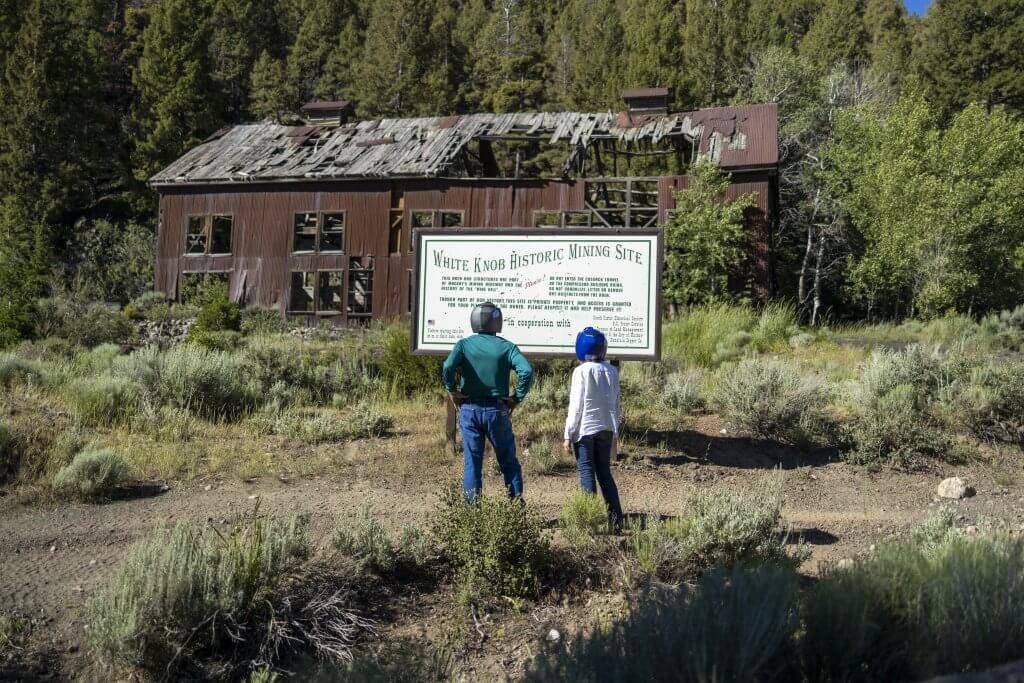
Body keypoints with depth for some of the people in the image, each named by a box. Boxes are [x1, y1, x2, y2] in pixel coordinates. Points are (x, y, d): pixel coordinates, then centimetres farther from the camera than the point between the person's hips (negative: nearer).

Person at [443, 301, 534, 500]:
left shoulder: (464, 344, -2)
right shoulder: (506, 346, -3)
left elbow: (448, 367, -19)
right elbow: (526, 371, -17)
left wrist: (452, 391, -4)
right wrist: (517, 397, -6)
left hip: (469, 409, 1)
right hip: (497, 410, -1)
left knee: (472, 461, 8)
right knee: (508, 461, 12)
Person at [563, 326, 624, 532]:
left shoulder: (581, 371, -12)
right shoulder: (612, 371, 4)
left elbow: (576, 406, -12)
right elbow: (615, 404, 10)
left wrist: (568, 435, -6)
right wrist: (614, 431, 20)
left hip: (584, 429, -5)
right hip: (606, 429, 5)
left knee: (587, 473, 2)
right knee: (605, 473, 13)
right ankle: (616, 518, 10)